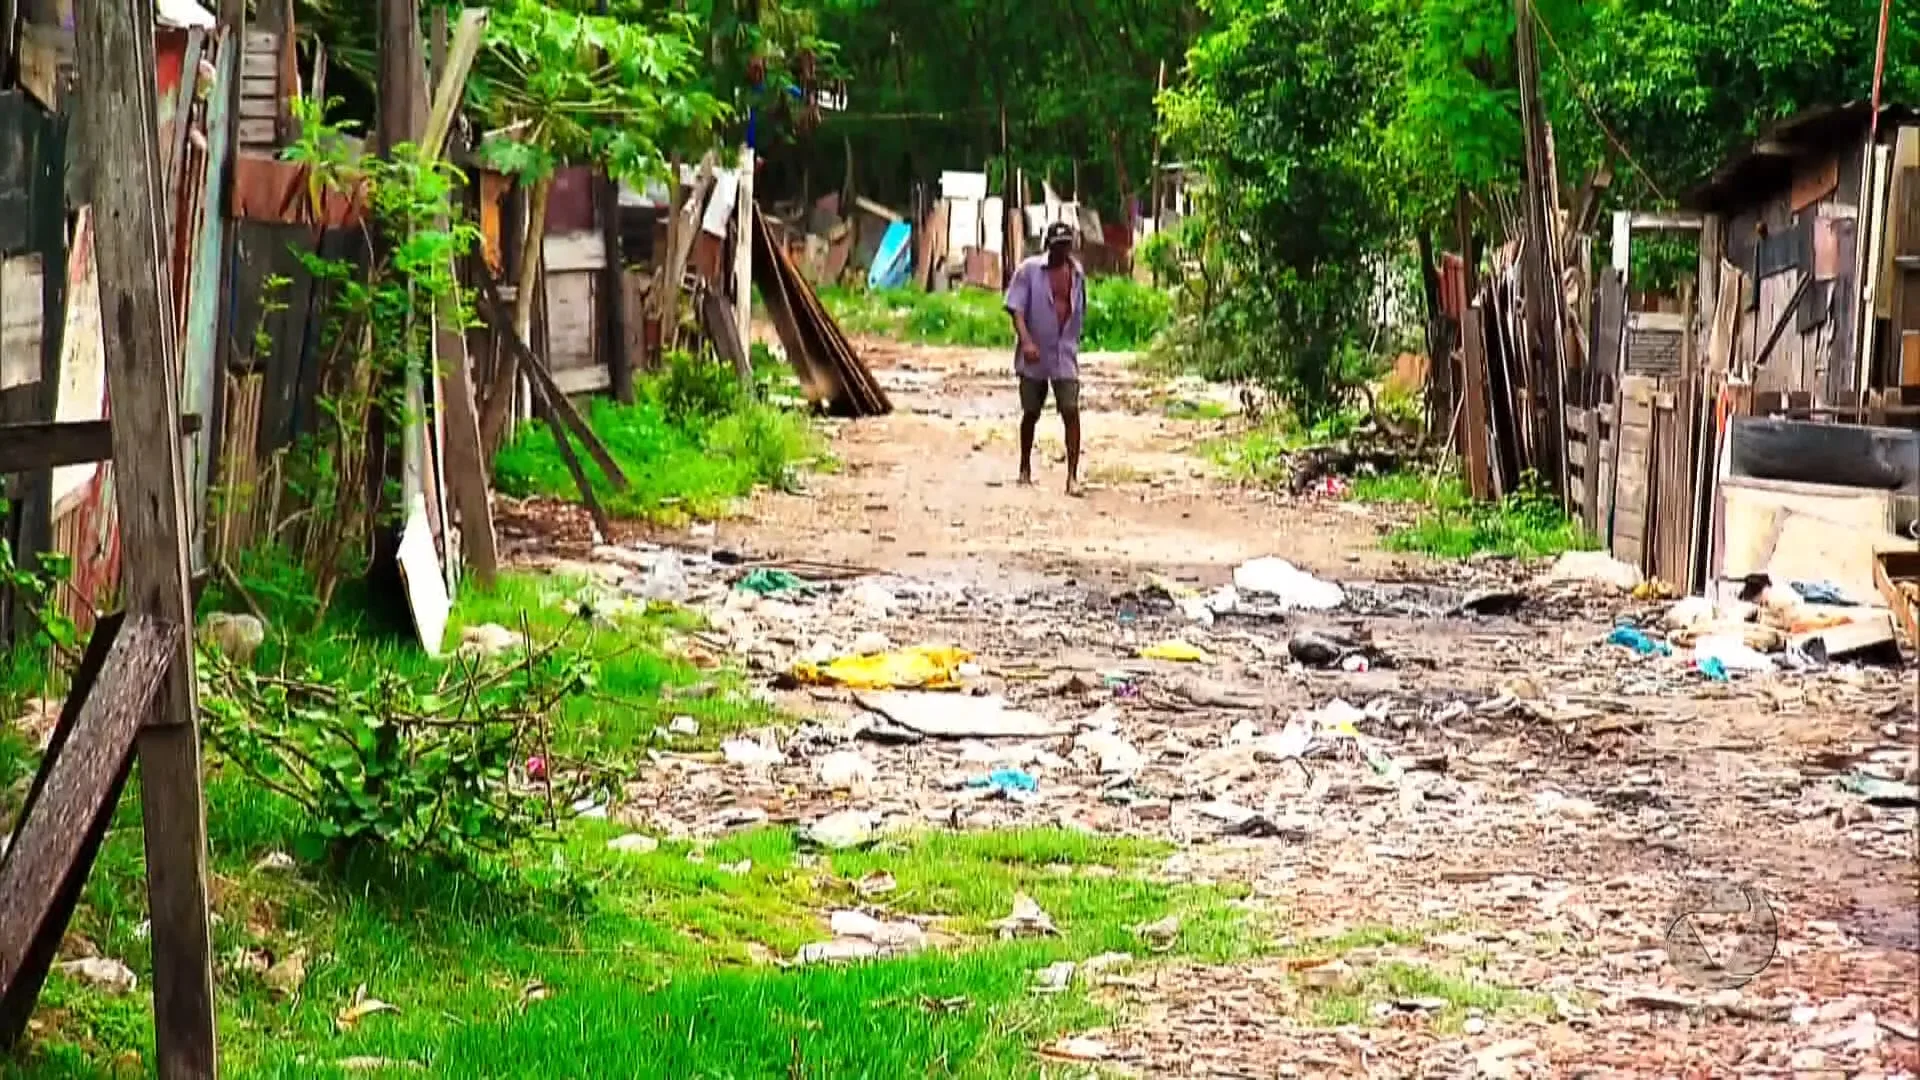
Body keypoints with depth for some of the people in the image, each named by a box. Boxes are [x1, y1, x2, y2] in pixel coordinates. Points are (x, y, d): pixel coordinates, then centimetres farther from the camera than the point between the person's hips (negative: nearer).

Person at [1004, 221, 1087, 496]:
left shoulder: (1077, 273, 7)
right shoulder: (1029, 270, -6)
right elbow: (1016, 308, -11)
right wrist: (1026, 341, -24)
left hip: (1065, 356, 2)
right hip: (1034, 356, -2)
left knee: (1071, 411, -11)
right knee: (1031, 413, 11)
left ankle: (1073, 475, -12)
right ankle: (1025, 468, 30)